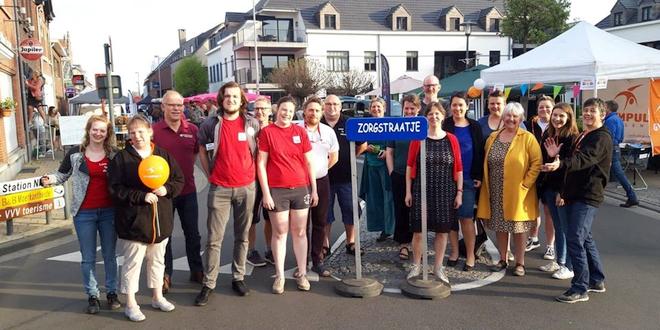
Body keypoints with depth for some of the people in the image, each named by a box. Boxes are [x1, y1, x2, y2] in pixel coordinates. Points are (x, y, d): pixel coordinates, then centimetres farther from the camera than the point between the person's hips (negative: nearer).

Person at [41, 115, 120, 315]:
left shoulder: (114, 154, 1)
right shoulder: (75, 153, -1)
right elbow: (62, 175, 6)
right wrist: (49, 180, -15)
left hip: (109, 211, 1)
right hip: (84, 212, -1)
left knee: (110, 255, 12)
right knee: (88, 258, 7)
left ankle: (112, 292, 25)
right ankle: (92, 295, 20)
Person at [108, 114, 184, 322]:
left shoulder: (163, 155, 4)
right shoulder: (121, 158, -7)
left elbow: (179, 180, 6)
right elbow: (116, 189, -12)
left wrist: (167, 189, -14)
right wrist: (142, 196, -21)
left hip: (161, 219, 4)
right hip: (133, 220, -4)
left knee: (157, 259, 17)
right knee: (132, 262, 4)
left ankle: (157, 297, 33)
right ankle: (130, 305, 16)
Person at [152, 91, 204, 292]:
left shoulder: (192, 130, 1)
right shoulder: (154, 131, -8)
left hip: (188, 190, 3)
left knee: (192, 233, 12)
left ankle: (197, 271, 27)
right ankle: (165, 275, 22)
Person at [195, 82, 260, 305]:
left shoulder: (252, 124, 1)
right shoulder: (210, 125, -1)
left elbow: (258, 151, 13)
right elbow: (202, 151, 12)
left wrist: (253, 173, 6)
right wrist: (210, 176, 7)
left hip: (246, 187, 1)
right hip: (219, 188, -1)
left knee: (242, 236, 9)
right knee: (214, 238, -1)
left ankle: (238, 278, 21)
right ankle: (208, 284, 6)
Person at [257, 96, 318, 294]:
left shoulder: (300, 131, 6)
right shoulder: (267, 132, -2)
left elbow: (309, 162, 9)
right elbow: (261, 164, -3)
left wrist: (314, 189, 7)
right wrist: (266, 193, -9)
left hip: (301, 189, 3)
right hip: (277, 190, -2)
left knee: (300, 232, 9)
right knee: (280, 233, 6)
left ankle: (301, 273, 20)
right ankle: (279, 276, 16)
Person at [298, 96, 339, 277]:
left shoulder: (328, 131, 6)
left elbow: (334, 156, 16)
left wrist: (320, 169, 10)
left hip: (321, 181, 4)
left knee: (320, 223, 7)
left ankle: (317, 261, 15)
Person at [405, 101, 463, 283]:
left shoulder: (451, 139, 3)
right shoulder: (417, 138, 0)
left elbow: (458, 168, 4)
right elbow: (410, 166, 1)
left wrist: (459, 192, 0)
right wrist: (408, 191, -2)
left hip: (445, 193, 1)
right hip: (421, 191, -1)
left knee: (442, 230, 7)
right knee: (418, 229, 3)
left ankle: (438, 267, 21)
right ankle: (416, 265, 19)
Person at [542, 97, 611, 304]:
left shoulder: (602, 137, -11)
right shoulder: (582, 137, 19)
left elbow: (585, 159, -30)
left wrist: (561, 164, -47)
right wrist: (556, 157, 1)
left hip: (588, 196, -10)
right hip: (575, 194, 10)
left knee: (574, 239, -13)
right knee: (585, 238, 16)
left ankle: (580, 288, -6)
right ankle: (597, 280, 29)